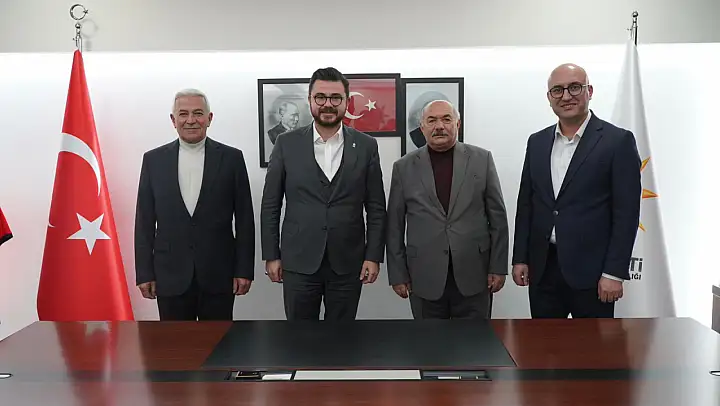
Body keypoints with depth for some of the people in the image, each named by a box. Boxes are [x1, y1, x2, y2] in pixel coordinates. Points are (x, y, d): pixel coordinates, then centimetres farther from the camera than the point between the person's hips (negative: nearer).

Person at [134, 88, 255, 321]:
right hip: (171, 276, 1)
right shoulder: (154, 160, 4)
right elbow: (144, 221, 5)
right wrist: (144, 272, 1)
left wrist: (244, 270, -3)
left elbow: (244, 220, 1)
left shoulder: (231, 158, 0)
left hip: (218, 275, -1)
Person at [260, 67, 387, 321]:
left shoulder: (366, 146, 2)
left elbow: (376, 208, 3)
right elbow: (270, 205, 3)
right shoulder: (287, 144, 1)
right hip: (299, 261, 0)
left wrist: (374, 256, -2)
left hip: (348, 262, 1)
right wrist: (271, 255, 0)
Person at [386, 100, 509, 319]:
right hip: (425, 277, 0)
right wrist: (398, 274, 2)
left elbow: (497, 216, 3)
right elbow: (394, 226, 5)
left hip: (473, 275, 0)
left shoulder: (481, 159, 3)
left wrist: (498, 267, 0)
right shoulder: (404, 167, 3)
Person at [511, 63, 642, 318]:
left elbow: (626, 212, -8)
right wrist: (520, 259, 7)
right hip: (542, 268, 4)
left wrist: (614, 272, -12)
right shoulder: (537, 142, 9)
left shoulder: (618, 141, -5)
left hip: (591, 270, -4)